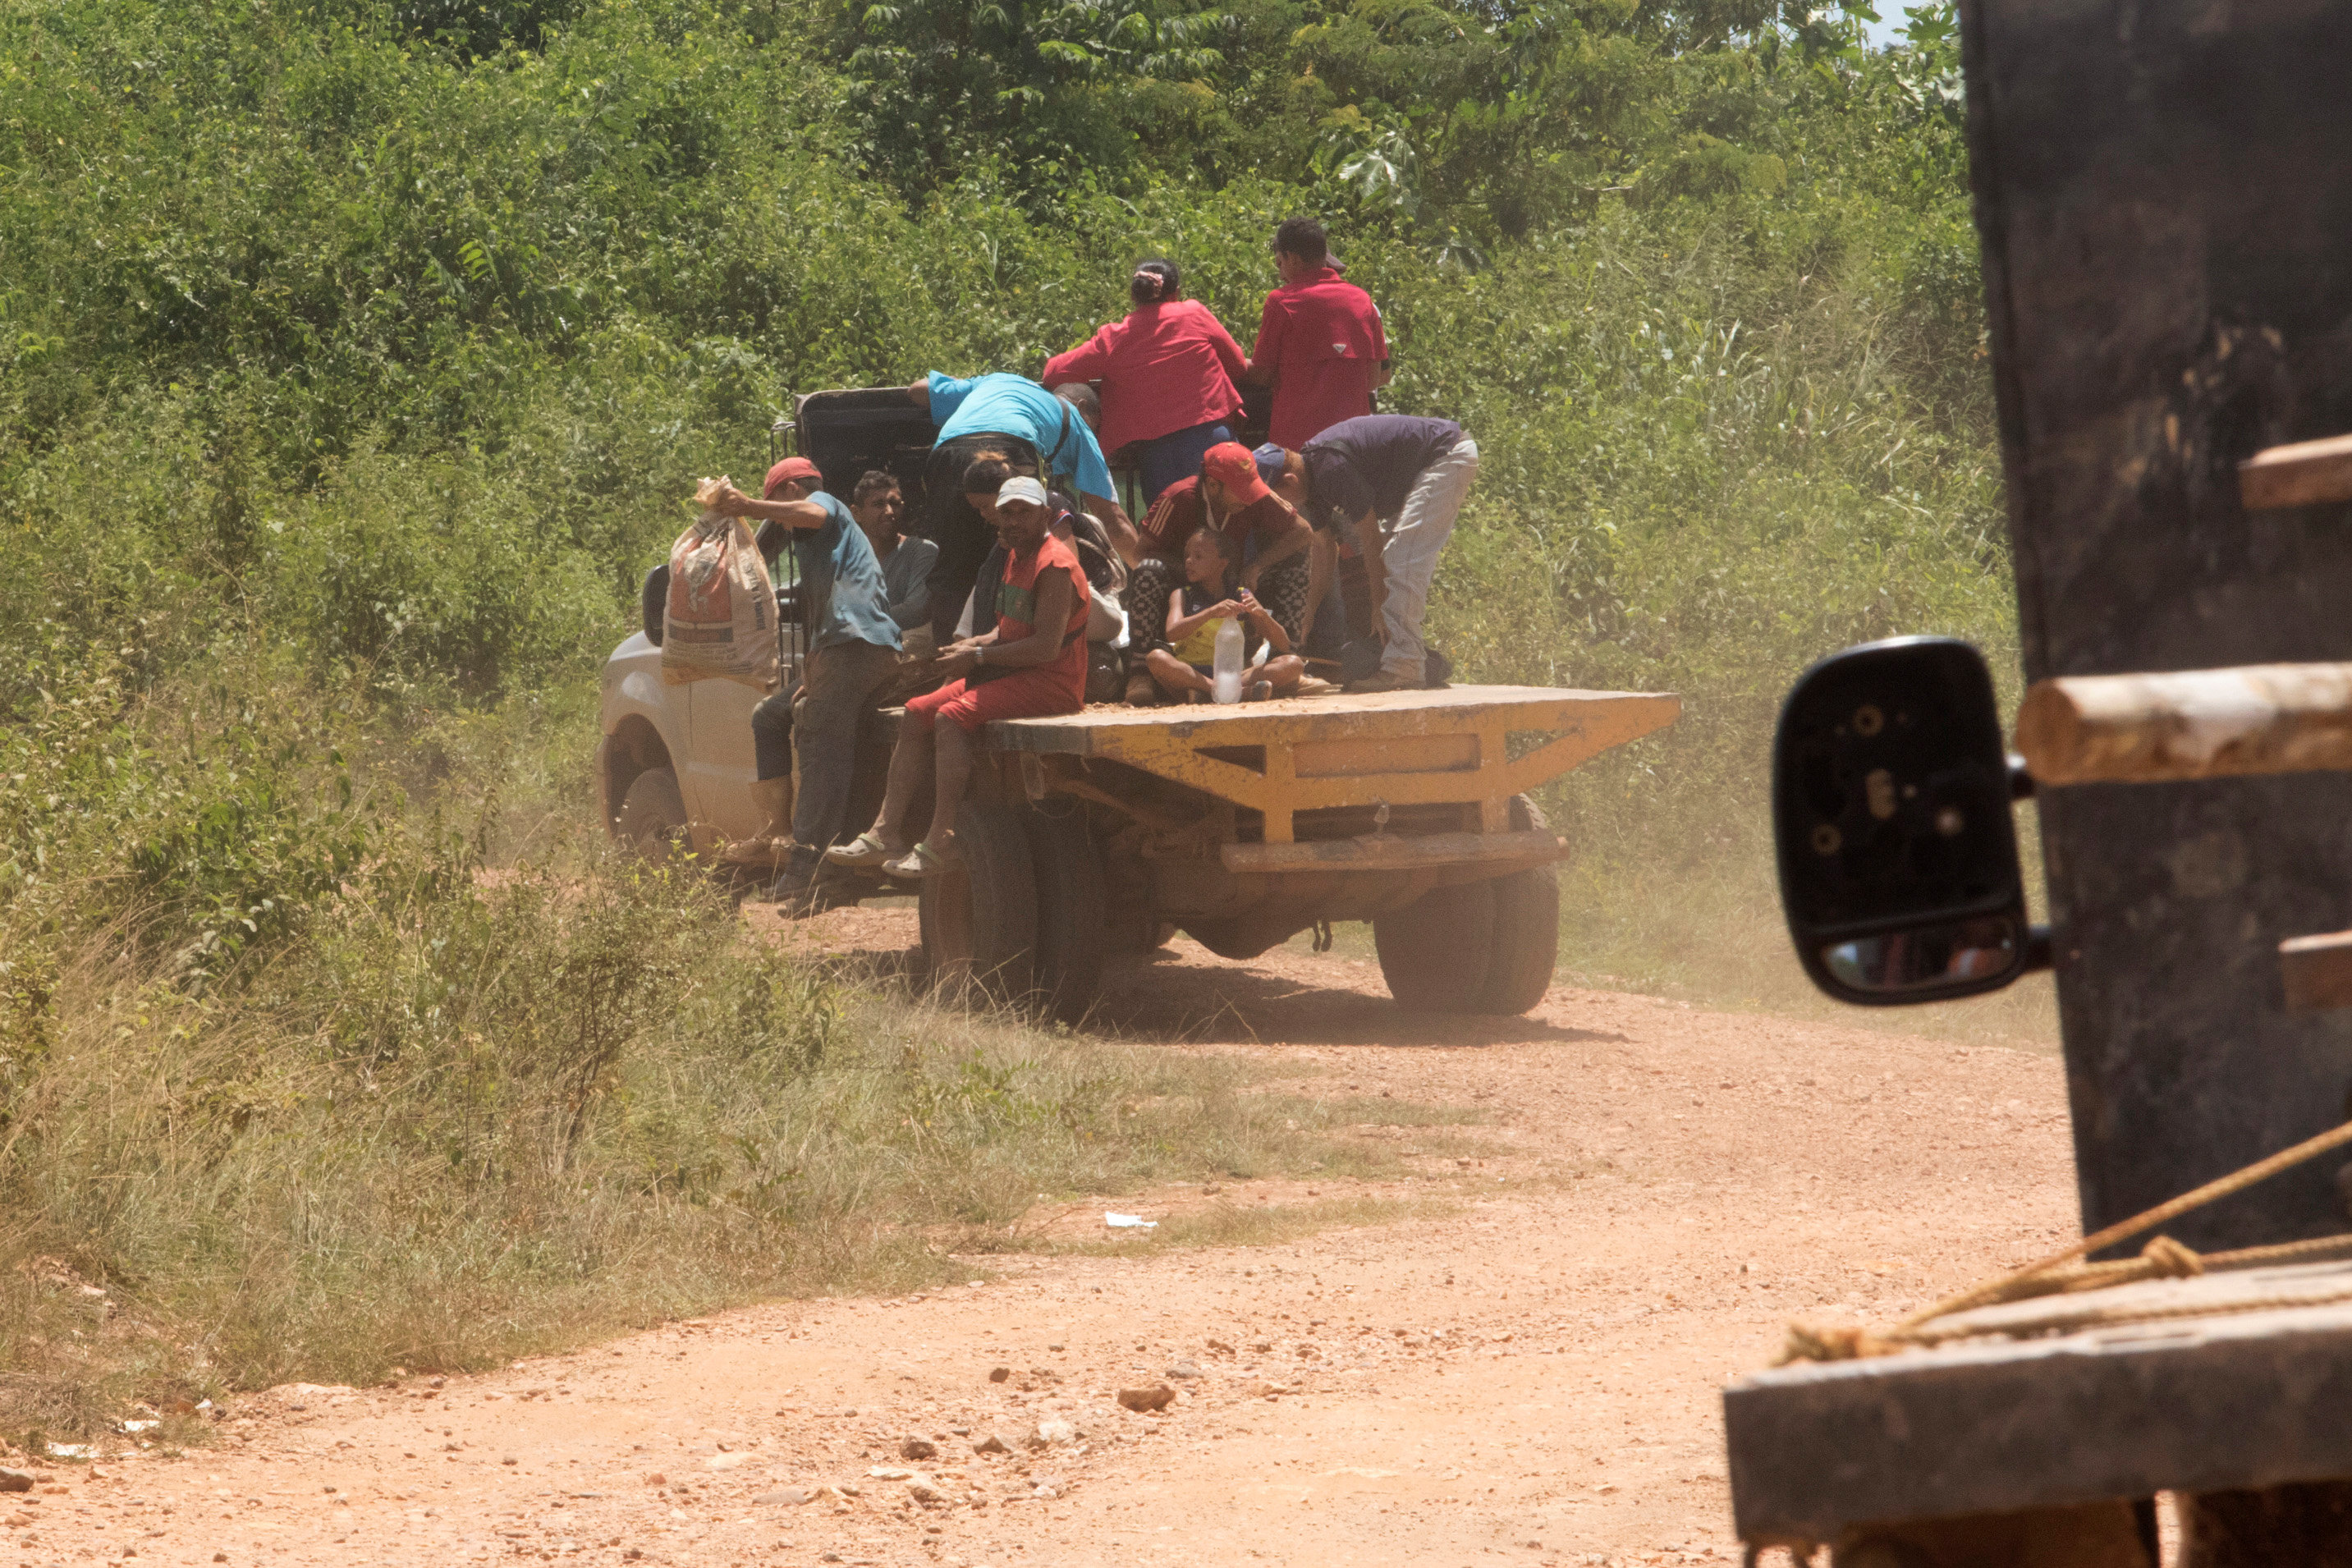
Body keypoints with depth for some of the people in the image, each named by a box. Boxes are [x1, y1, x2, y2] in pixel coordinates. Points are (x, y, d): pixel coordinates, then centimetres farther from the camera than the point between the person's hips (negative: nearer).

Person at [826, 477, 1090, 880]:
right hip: (1014, 676, 10)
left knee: (951, 717, -28)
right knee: (916, 714, 3)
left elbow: (1047, 646, -24)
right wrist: (976, 645, 2)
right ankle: (887, 834, -1)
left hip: (1051, 683, -10)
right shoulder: (1017, 556, 16)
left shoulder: (1054, 565, -16)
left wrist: (979, 656, -18)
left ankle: (942, 843, -27)